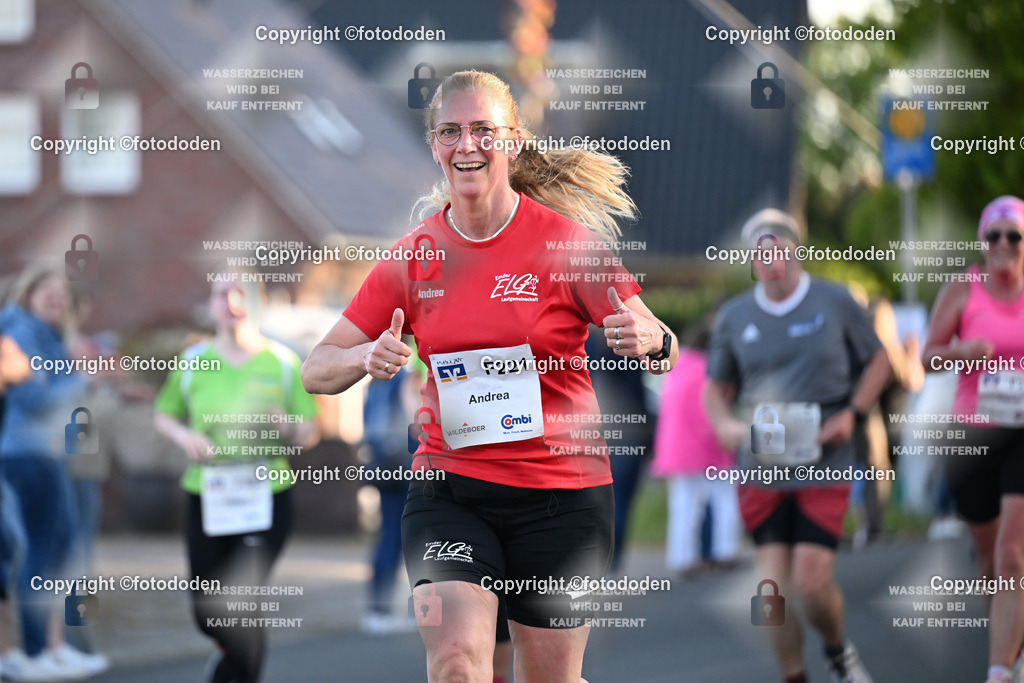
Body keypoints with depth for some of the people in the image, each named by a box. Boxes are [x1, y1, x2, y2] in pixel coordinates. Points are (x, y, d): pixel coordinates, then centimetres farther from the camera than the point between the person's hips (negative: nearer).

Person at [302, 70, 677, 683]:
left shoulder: (567, 241, -4)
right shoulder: (414, 255, 3)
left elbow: (662, 351, -2)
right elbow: (317, 371, 5)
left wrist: (650, 343, -26)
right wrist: (367, 358, -18)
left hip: (561, 493, -1)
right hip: (448, 488, 1)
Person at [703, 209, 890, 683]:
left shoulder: (835, 303, 1)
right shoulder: (734, 317, 5)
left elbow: (877, 361, 12)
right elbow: (716, 388, 14)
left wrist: (852, 414, -3)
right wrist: (724, 424, -7)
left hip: (823, 466, -2)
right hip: (760, 469, 2)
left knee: (813, 582, -8)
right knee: (775, 586, -3)